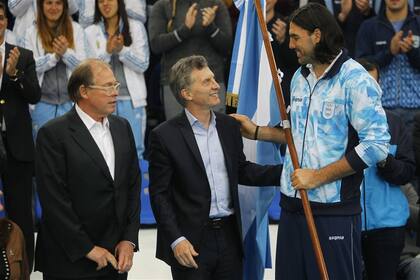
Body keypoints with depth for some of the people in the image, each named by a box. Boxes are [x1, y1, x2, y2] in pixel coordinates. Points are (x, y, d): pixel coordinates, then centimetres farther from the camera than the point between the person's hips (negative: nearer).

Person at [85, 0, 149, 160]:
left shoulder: (136, 27, 5)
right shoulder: (90, 32, 7)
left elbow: (142, 65, 0)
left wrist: (122, 50, -13)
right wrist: (107, 52, -14)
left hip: (132, 99, 0)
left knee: (135, 150, -2)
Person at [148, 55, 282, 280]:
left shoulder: (229, 126, 8)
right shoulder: (165, 136, -8)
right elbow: (159, 194, -7)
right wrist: (176, 240, -14)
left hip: (229, 236, 5)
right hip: (191, 244, -5)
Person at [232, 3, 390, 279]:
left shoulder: (356, 80, -12)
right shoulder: (300, 77, 13)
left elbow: (376, 145, -18)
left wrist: (317, 177, -16)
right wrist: (256, 132, 15)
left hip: (334, 211, -7)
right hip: (293, 204, 7)